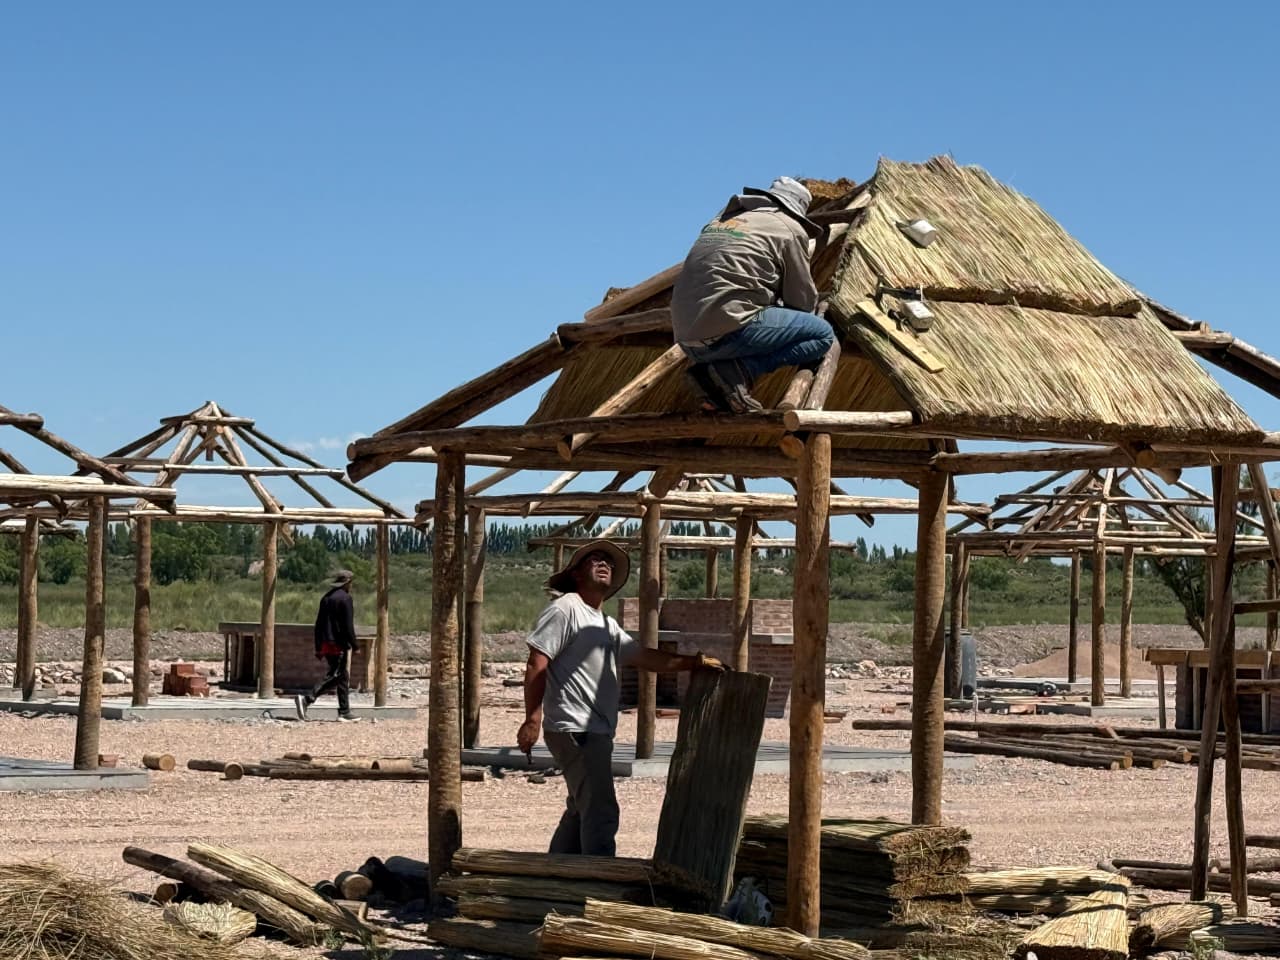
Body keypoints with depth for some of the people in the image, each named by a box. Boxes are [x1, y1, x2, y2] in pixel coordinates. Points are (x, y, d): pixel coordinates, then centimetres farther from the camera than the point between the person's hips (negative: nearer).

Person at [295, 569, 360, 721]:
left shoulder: (326, 598, 15)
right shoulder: (345, 598, -9)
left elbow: (319, 624, 16)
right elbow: (348, 625, -15)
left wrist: (318, 648, 19)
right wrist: (355, 646, -10)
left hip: (326, 644, 9)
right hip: (339, 644, -9)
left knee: (343, 678, 13)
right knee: (333, 677, -11)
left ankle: (345, 712, 13)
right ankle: (306, 699, -24)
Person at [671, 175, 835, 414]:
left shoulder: (724, 218, 27)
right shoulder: (789, 229, 6)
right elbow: (803, 301, 10)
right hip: (727, 330, -8)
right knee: (823, 334, 0)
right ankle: (735, 371, -14)